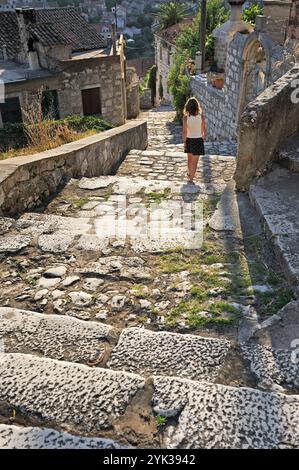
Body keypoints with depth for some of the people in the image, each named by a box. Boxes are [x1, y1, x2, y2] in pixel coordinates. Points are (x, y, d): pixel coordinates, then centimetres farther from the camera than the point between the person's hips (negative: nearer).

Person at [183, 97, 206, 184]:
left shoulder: (186, 117, -13)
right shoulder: (201, 116, -12)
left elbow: (185, 131, -11)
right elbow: (204, 129, -3)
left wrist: (184, 142, 1)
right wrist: (203, 137, 15)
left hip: (189, 140, 2)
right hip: (198, 140, -2)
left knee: (190, 159, 23)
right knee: (195, 161, 3)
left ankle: (190, 174, 45)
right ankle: (191, 178, 0)